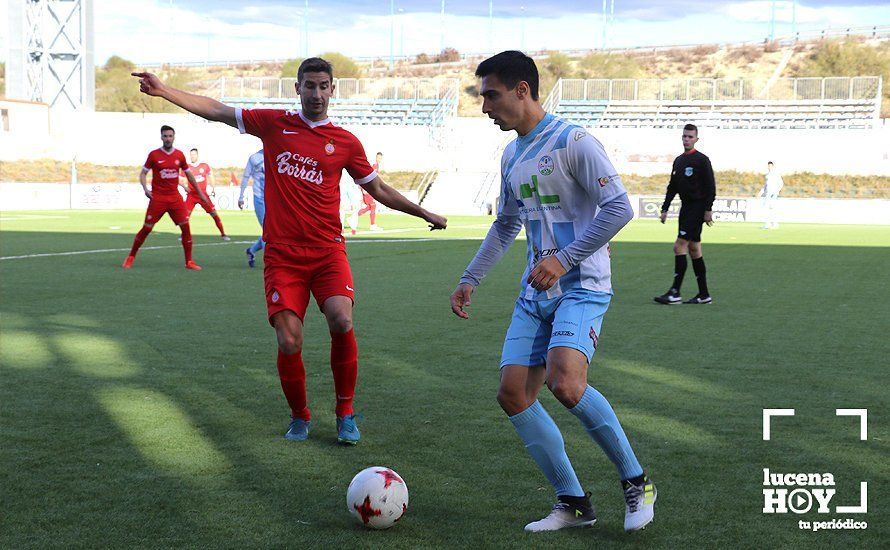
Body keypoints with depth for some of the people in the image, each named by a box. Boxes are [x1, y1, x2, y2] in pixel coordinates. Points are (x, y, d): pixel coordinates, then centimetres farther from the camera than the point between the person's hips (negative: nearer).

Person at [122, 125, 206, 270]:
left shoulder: (179, 155, 5)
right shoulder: (154, 155, -3)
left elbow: (189, 174, 16)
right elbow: (143, 173, 4)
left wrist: (200, 192, 18)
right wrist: (145, 188, -13)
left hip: (175, 197, 3)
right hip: (157, 198, -3)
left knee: (186, 226, -5)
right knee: (146, 228, -1)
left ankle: (189, 261, 3)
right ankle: (131, 257, 15)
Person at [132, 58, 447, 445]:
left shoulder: (346, 142, 8)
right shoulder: (274, 123, 7)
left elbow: (378, 189, 18)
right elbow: (215, 110, 8)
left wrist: (425, 214, 19)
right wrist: (162, 90, 0)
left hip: (328, 251, 0)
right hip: (282, 254, 0)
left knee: (342, 321, -22)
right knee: (288, 343, -8)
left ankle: (345, 412, -3)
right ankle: (299, 417, 18)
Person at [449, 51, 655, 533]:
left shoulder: (572, 142, -10)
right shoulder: (512, 155, 15)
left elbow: (619, 208, -18)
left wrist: (563, 259, -22)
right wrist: (470, 279, 23)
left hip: (581, 288, -8)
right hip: (534, 294, 8)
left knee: (564, 384, -27)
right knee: (513, 394, -2)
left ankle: (636, 484, -7)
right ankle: (573, 504, 9)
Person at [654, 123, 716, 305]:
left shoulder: (702, 160, -7)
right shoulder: (679, 160, 15)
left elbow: (711, 187, -11)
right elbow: (672, 187, 20)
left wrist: (708, 210, -16)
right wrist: (665, 209, 15)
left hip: (697, 208, -8)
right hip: (685, 207, 8)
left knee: (679, 246, -13)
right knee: (694, 250, 8)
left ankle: (675, 292, -12)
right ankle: (704, 294, 13)